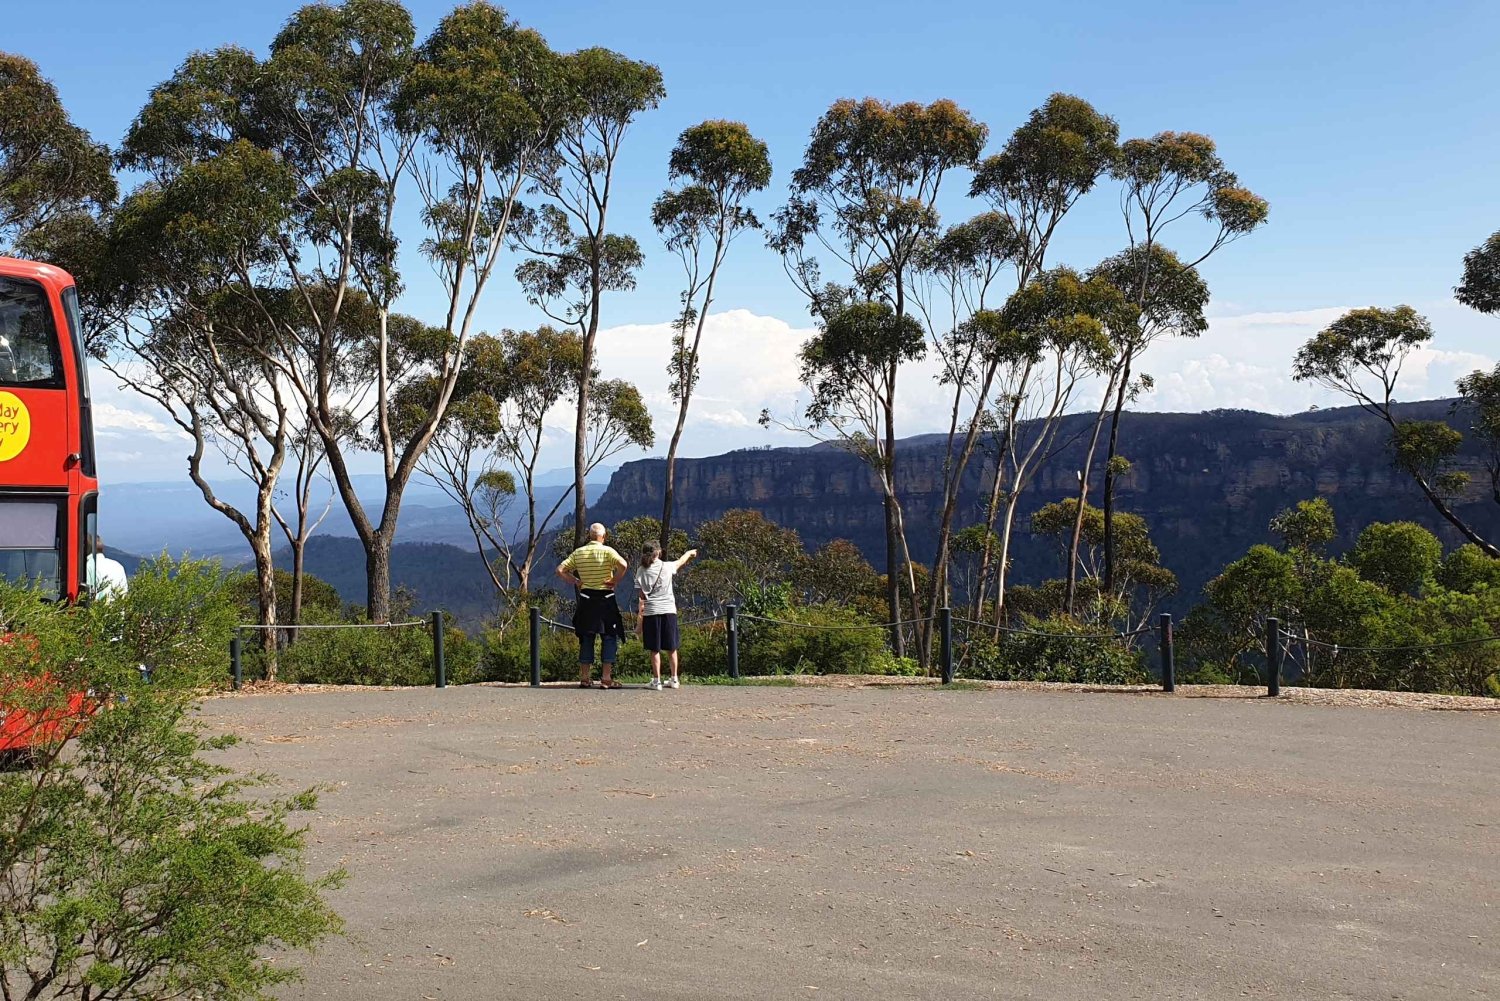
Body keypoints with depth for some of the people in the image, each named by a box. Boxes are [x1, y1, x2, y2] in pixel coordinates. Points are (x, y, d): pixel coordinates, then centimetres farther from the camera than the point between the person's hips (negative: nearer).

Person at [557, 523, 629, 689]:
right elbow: (623, 565, -26)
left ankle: (584, 678, 14)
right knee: (609, 638, 3)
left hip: (586, 599, 4)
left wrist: (576, 582, 6)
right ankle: (606, 678, -2)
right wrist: (615, 581, -13)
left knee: (586, 638, 12)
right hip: (605, 598, -4)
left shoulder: (578, 552, 4)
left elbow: (560, 570, 2)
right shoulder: (607, 551, -9)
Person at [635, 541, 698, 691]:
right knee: (672, 648, 13)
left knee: (655, 649, 4)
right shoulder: (667, 566, 2)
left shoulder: (641, 571, 0)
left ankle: (656, 681, 3)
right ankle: (674, 679, 20)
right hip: (669, 611, 1)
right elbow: (681, 561, 24)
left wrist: (639, 619, 0)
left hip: (651, 612, -1)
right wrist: (690, 553, 46)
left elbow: (641, 597, -2)